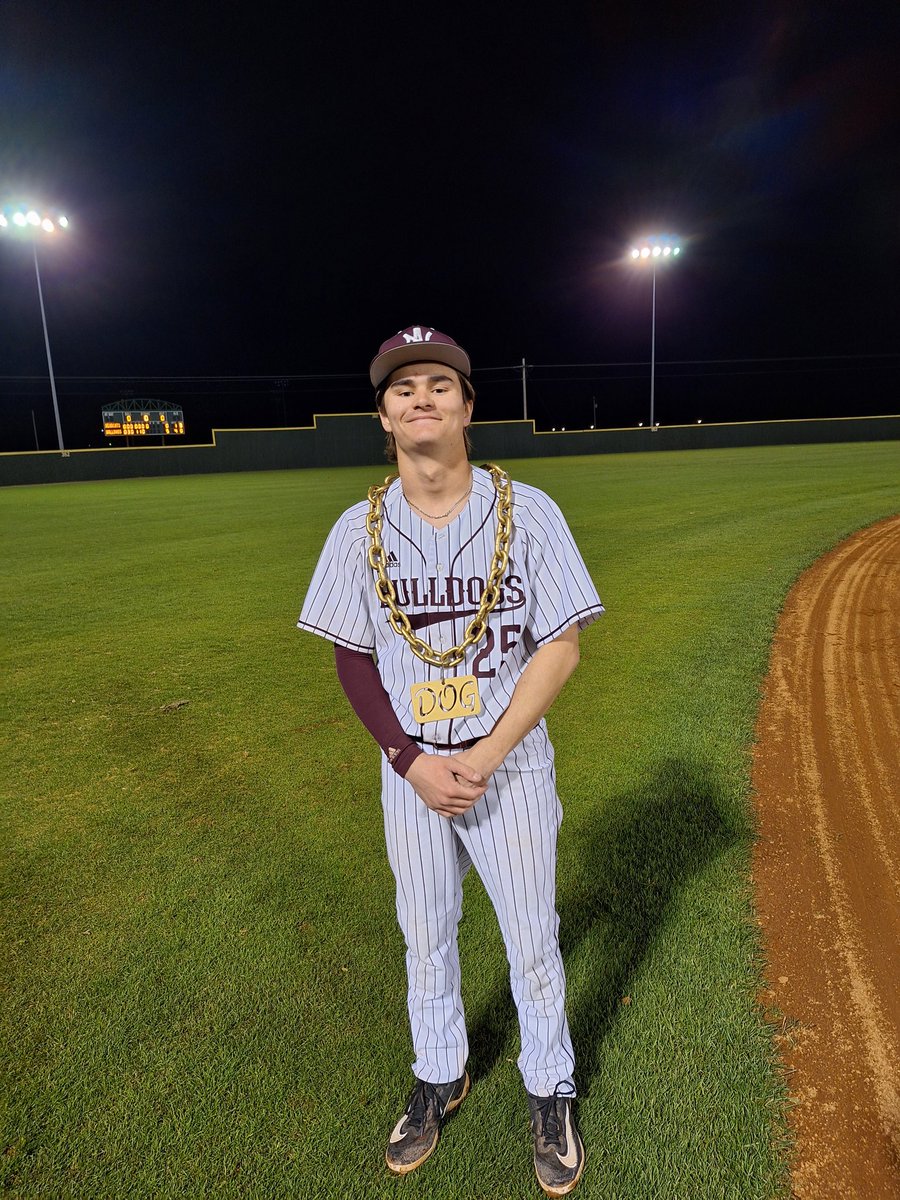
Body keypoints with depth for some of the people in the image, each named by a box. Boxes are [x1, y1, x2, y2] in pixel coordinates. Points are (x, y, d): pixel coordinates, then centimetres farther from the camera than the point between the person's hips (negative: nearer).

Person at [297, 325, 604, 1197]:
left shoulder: (526, 512, -11)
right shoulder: (360, 529, -4)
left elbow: (561, 645, -11)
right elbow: (352, 658, 0)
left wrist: (485, 756, -16)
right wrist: (411, 761, -10)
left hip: (511, 767, -2)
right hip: (409, 771, 2)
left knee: (531, 941, 15)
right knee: (424, 938, 20)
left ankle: (550, 1090, 43)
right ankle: (439, 1078, 48)